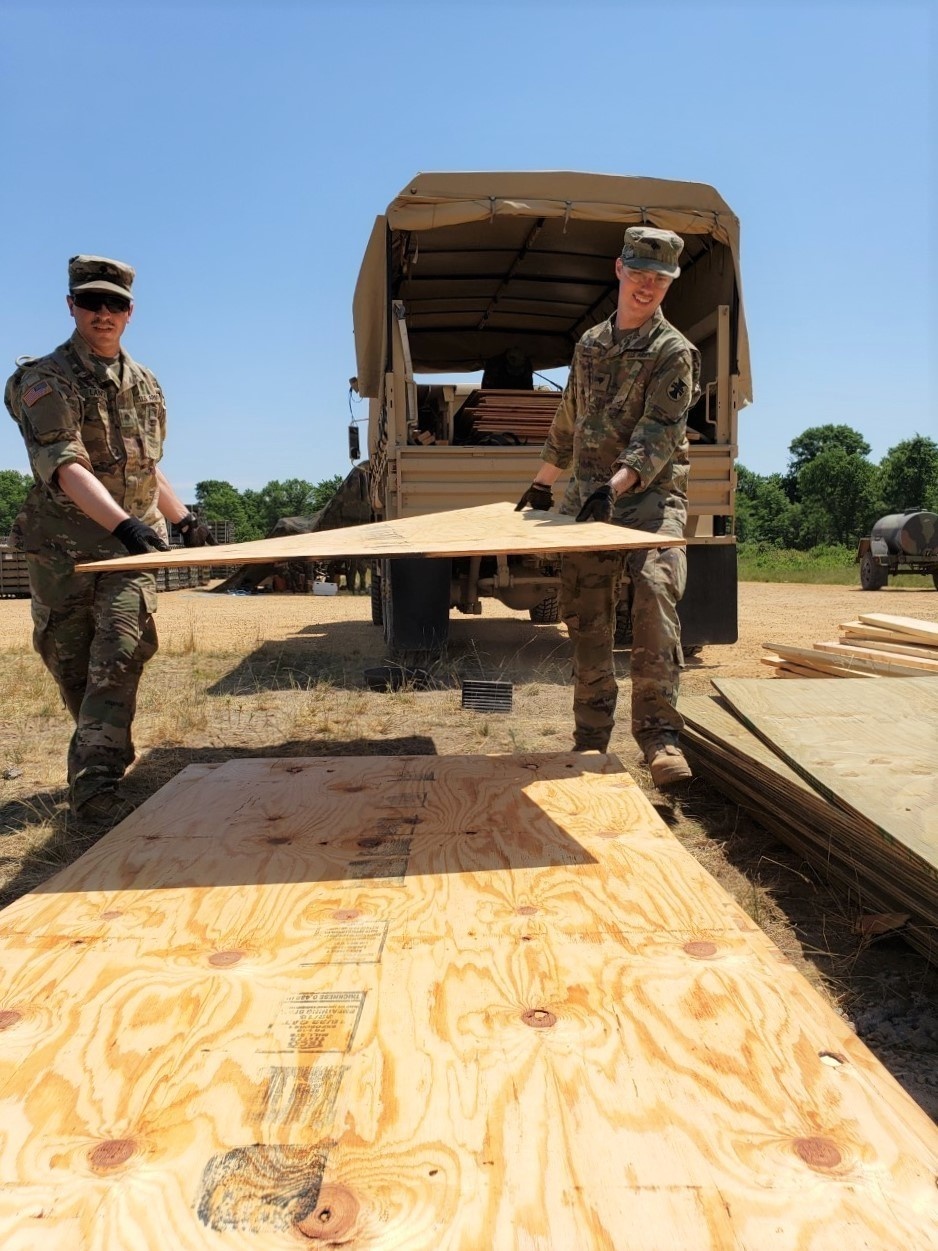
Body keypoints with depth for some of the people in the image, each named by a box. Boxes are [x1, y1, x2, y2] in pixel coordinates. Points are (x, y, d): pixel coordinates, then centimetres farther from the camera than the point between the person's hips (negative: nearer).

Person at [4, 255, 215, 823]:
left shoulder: (144, 383, 12)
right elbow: (66, 468, -22)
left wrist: (185, 518, 22)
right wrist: (123, 524, -36)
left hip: (133, 547, 2)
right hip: (63, 550, -2)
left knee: (118, 656, -13)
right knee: (71, 664, 9)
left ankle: (95, 781, -14)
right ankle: (106, 752, 30)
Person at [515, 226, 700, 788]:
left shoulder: (674, 351, -2)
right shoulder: (590, 344, 17)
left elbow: (660, 432, -15)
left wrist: (616, 485, -30)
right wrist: (542, 483, 29)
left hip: (651, 494, -5)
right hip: (588, 497, 5)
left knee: (656, 593, -26)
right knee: (586, 618, 3)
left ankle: (660, 734, -20)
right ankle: (591, 739, 13)